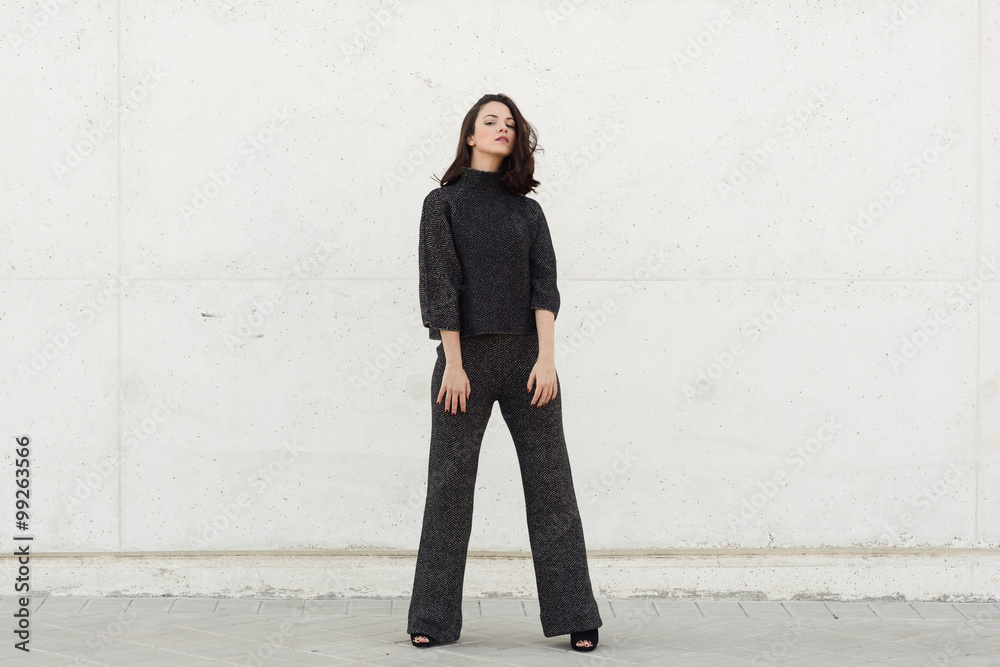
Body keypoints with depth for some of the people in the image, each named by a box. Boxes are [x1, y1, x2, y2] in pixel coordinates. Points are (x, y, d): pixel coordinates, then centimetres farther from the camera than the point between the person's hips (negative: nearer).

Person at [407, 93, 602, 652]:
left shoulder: (527, 211, 12)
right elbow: (440, 285, -3)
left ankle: (574, 617, 3)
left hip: (526, 355, 2)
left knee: (550, 484, 0)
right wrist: (453, 364, -10)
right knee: (450, 486, 0)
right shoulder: (443, 204, 4)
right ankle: (433, 620, 7)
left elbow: (545, 284, 4)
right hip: (467, 354, -2)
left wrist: (547, 358, -8)